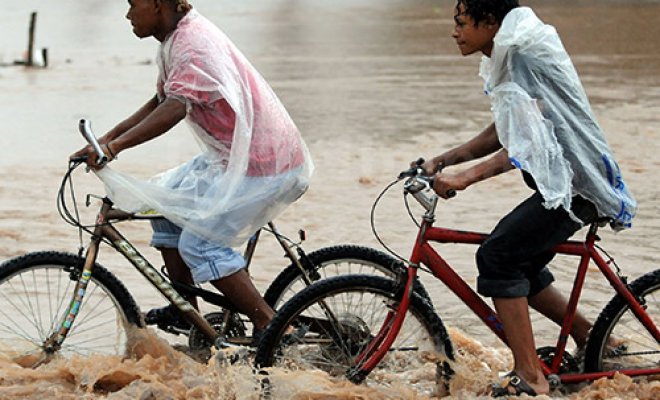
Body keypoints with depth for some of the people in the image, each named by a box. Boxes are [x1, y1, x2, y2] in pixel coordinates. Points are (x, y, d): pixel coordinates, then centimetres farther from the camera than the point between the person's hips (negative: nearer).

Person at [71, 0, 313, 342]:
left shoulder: (193, 42, -21)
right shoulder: (174, 40, 11)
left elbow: (174, 110, -33)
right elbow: (160, 102, 17)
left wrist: (113, 147, -37)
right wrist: (107, 138, 9)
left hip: (263, 162, -10)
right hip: (231, 154, 10)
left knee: (199, 244, -11)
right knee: (168, 206, 13)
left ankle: (271, 328, -6)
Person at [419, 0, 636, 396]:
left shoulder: (525, 58, -17)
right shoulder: (507, 62, 14)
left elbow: (528, 144, -24)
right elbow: (503, 134, 18)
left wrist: (465, 177, -30)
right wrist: (443, 160, 10)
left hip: (574, 182, -10)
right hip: (562, 177, 10)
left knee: (497, 256, -15)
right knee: (520, 266, 14)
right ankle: (591, 341, 25)